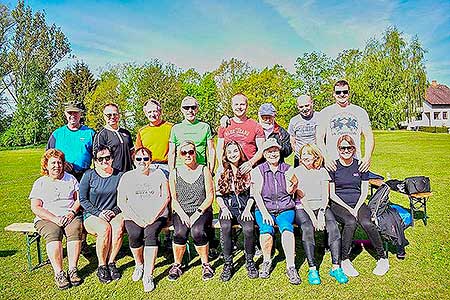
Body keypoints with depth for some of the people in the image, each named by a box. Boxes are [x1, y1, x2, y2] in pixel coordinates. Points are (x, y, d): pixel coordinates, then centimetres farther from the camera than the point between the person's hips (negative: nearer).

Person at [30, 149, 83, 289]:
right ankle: (58, 273, -30)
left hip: (69, 215, 1)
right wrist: (55, 219, -13)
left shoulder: (70, 179, 17)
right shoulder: (40, 183, 11)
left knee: (75, 230, -31)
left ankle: (73, 269, -27)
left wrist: (72, 212, -10)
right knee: (53, 234, -33)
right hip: (46, 218, -1)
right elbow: (35, 208, 0)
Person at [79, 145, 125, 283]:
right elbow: (82, 199, 0)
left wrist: (114, 211, -9)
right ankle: (101, 266, -13)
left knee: (118, 228, -31)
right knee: (105, 229, -32)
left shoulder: (119, 175, 5)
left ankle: (111, 263, -13)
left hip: (114, 213, 2)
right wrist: (98, 212, -11)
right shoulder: (89, 175, 1)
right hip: (92, 214, -1)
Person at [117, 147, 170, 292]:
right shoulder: (127, 177, 10)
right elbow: (121, 201, 2)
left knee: (151, 234, -29)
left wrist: (153, 216, -11)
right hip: (133, 216, 1)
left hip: (157, 215, -1)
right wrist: (136, 218, -11)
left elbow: (166, 197, 1)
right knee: (134, 235, -27)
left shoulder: (158, 174, 8)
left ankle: (148, 276, -23)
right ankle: (139, 265, 1)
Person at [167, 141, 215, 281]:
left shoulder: (204, 171, 4)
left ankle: (206, 264, -6)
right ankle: (177, 265, -3)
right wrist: (182, 215, -11)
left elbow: (210, 196, 1)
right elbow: (173, 199, 5)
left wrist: (198, 212, -11)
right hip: (181, 212, 1)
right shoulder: (174, 173, 8)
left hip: (202, 211, -1)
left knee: (197, 231, -30)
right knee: (180, 232, -28)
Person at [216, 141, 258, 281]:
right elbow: (217, 194, 9)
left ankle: (250, 262, -5)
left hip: (244, 207, -1)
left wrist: (247, 209, -8)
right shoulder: (221, 172, 11)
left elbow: (253, 193, 6)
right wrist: (224, 208, -7)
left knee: (249, 229, -30)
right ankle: (228, 264, -15)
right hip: (227, 207, 1)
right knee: (225, 227, -31)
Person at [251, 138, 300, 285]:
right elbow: (256, 194, -3)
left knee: (287, 227, -30)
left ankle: (291, 267, -24)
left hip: (285, 209, 1)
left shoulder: (287, 169, 8)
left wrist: (292, 182, -18)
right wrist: (264, 213, -14)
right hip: (264, 209, 0)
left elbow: (290, 191, 3)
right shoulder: (258, 170, 5)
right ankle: (266, 261, -5)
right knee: (266, 229, -29)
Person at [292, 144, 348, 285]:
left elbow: (325, 195, 5)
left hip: (321, 206, 2)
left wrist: (321, 213, -13)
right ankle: (312, 269, -30)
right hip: (302, 208, -2)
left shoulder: (322, 171, 14)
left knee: (333, 227, -27)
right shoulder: (296, 171, 7)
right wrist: (312, 216, -14)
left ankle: (336, 267, -24)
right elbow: (301, 196, -3)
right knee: (307, 228, -32)